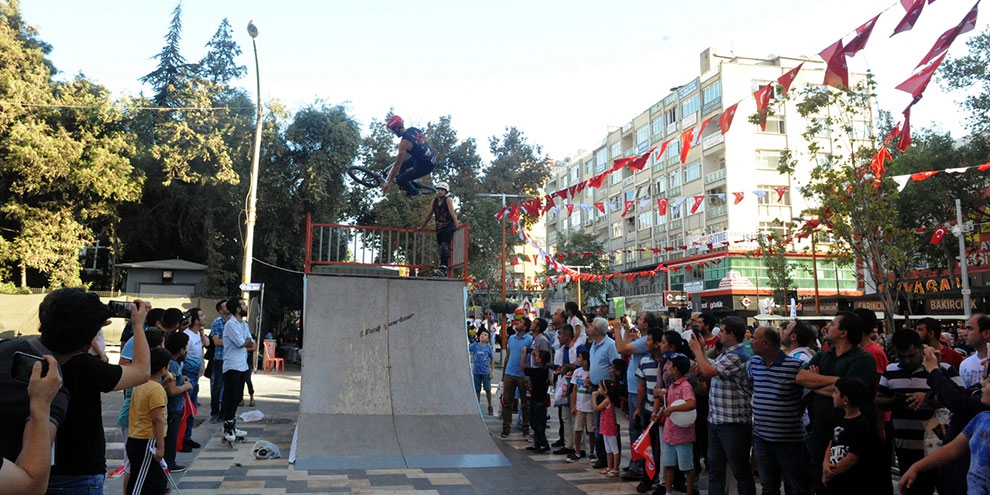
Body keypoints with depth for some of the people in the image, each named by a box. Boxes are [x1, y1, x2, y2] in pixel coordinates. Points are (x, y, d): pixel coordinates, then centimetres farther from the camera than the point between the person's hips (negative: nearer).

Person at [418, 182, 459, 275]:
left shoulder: (448, 200, -6)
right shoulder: (434, 201, 8)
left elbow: (452, 212, -16)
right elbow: (429, 214, 15)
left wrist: (456, 224, -26)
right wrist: (422, 226, 20)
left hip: (448, 227, -6)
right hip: (439, 228, 6)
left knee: (444, 246, -21)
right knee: (440, 248, 3)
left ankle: (443, 268, -28)